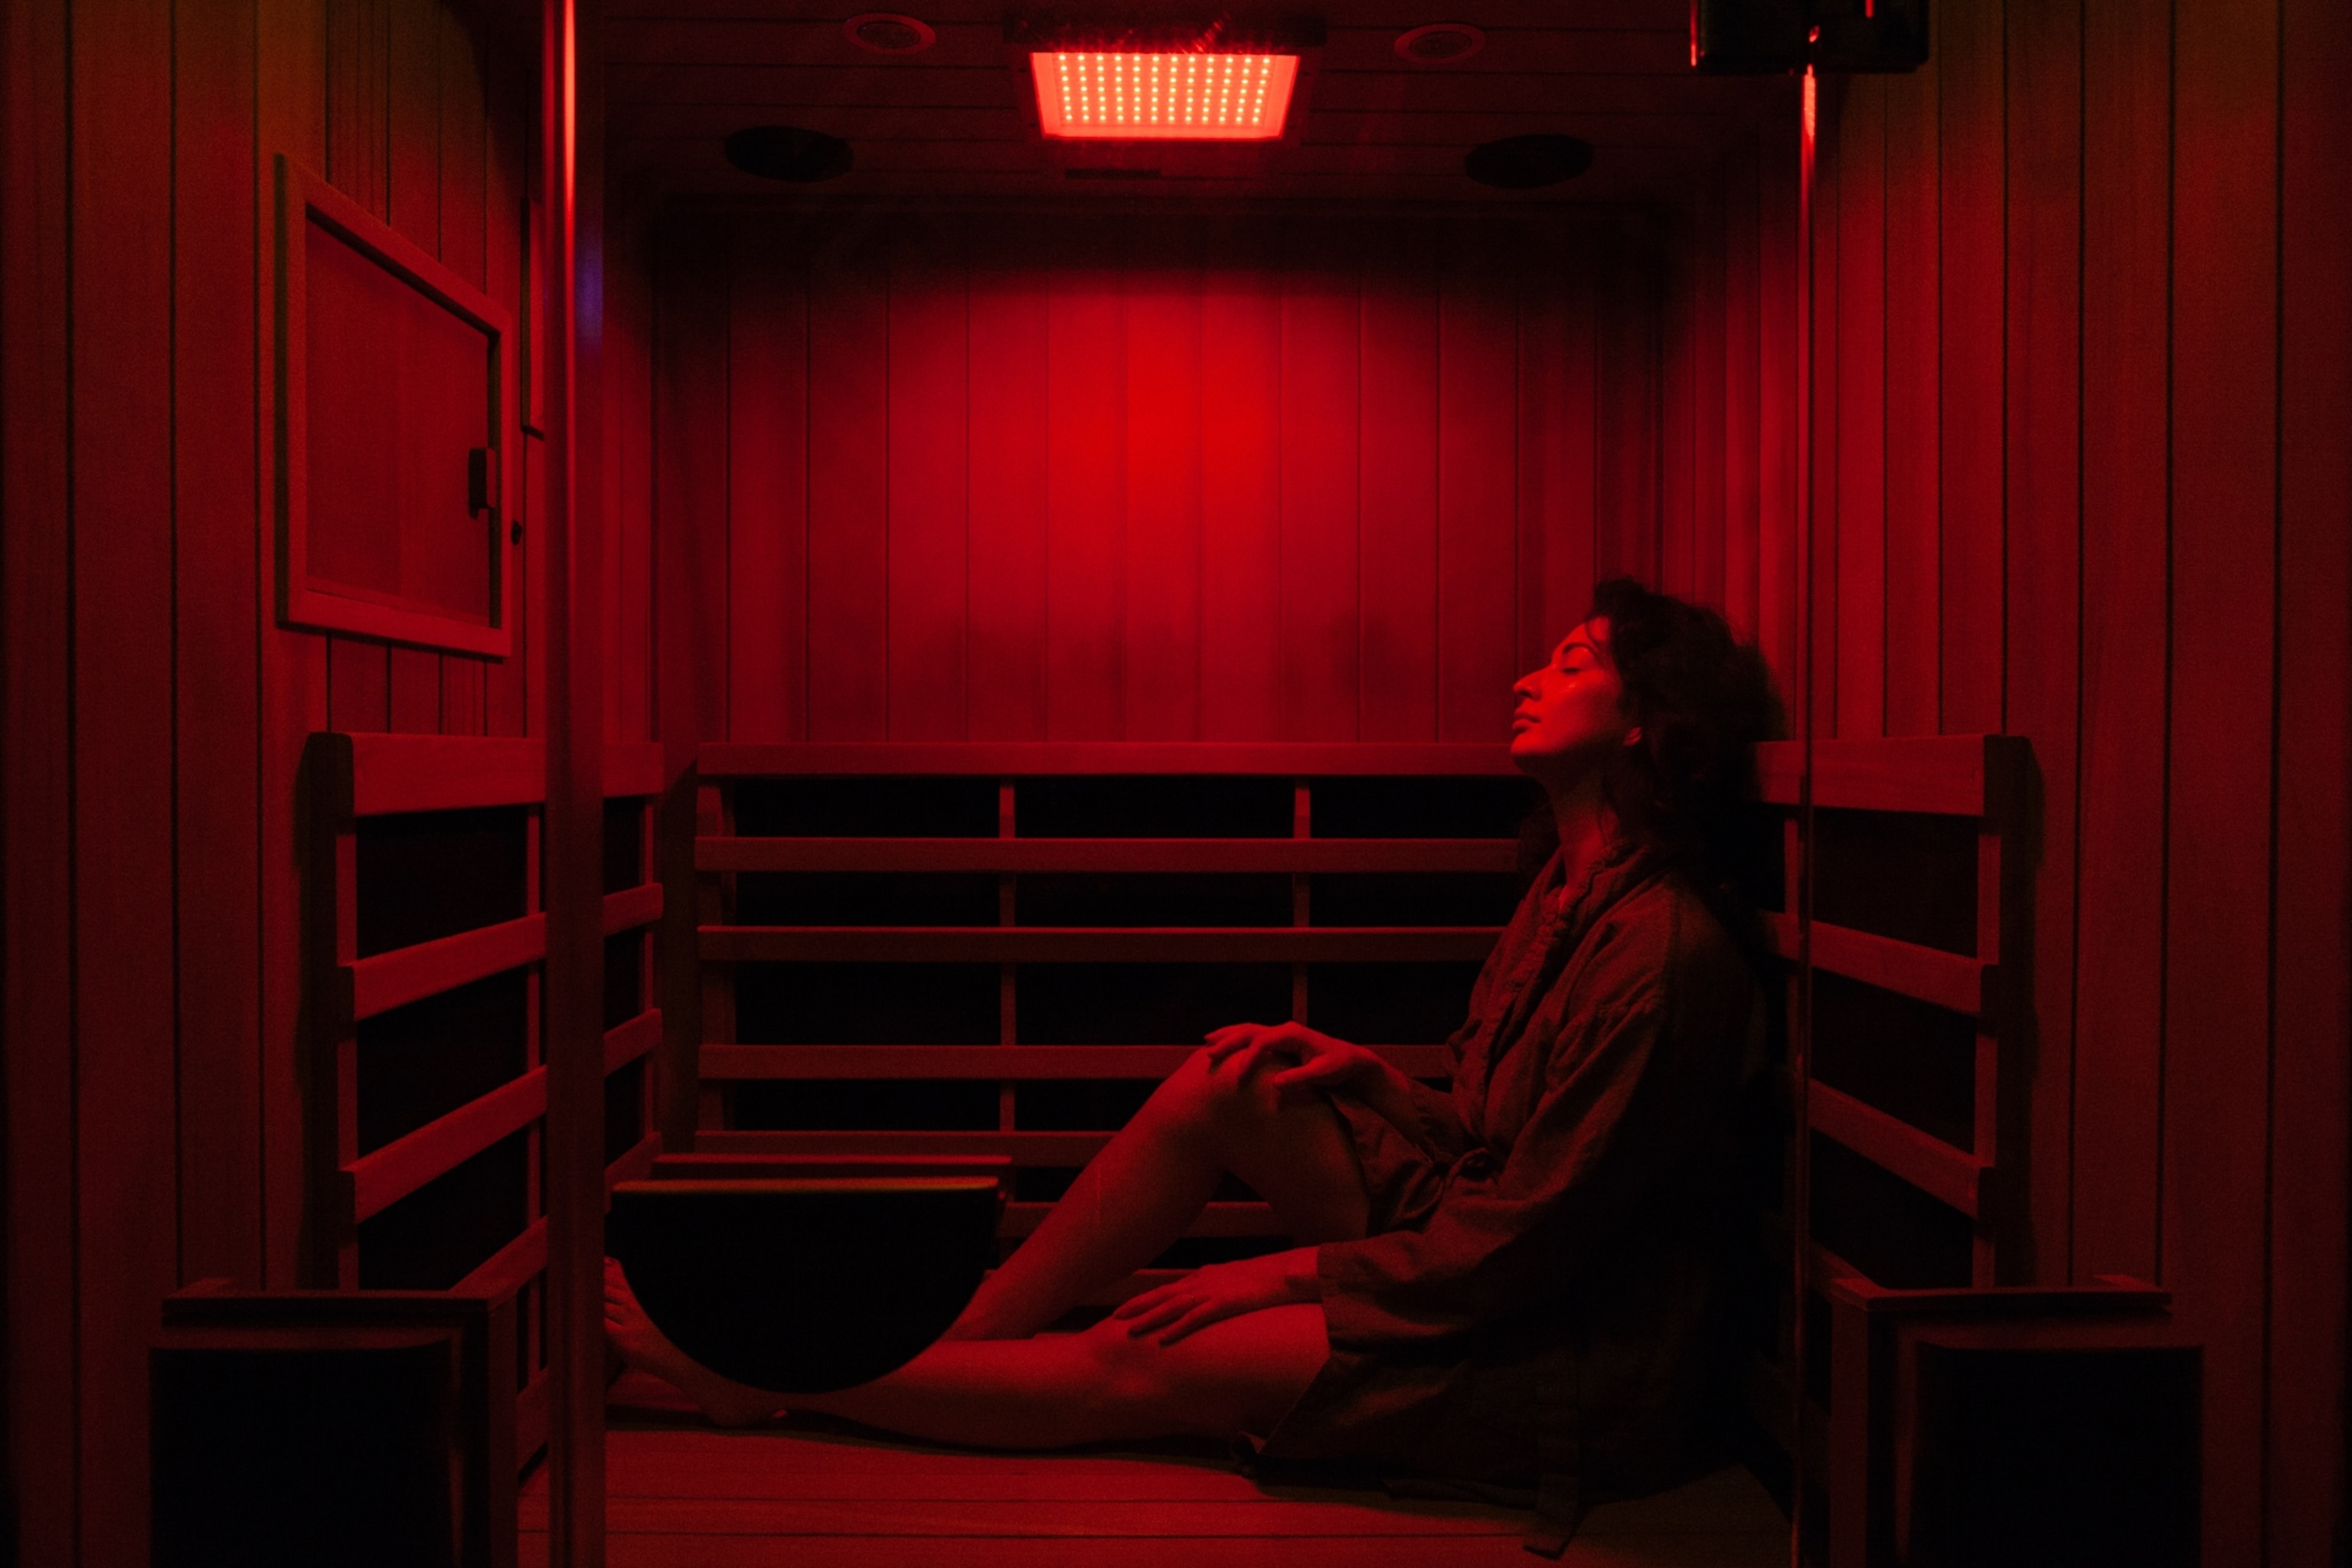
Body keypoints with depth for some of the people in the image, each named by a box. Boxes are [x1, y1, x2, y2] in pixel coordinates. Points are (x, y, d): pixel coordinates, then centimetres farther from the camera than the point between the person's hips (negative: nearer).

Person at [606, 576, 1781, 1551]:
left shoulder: (1663, 948, -24)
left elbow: (1524, 1239, -22)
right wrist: (1368, 1078, -3)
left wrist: (1287, 1271, -16)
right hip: (1482, 1275, 8)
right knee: (1221, 1088, -5)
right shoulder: (1571, 890, 6)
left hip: (1574, 1361, -8)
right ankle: (943, 1343, 2)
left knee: (1145, 1368, -10)